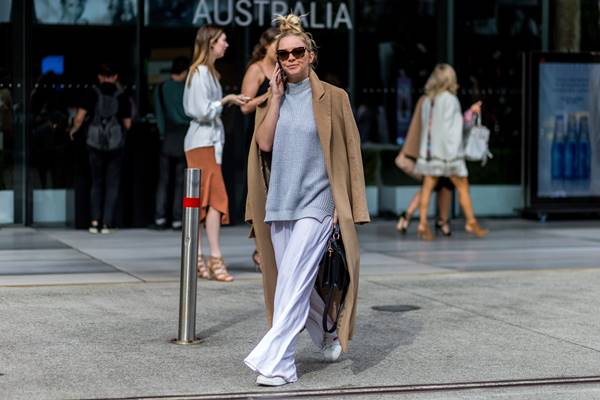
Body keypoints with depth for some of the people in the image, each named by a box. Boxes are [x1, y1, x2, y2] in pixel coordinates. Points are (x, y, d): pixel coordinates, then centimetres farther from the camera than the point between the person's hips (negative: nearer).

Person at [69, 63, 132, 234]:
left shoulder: (93, 94, -1)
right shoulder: (121, 96, 0)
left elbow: (79, 117, -7)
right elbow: (127, 124, 3)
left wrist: (74, 129, 12)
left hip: (95, 143, 0)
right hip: (116, 145, 0)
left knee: (97, 183, 14)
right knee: (112, 184, 6)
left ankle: (95, 221, 3)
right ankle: (106, 223, 1)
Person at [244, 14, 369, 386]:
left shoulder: (333, 97, -1)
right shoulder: (271, 100, 11)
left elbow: (349, 154, -1)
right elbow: (264, 144, -3)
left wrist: (344, 207, -6)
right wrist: (277, 97, -5)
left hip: (316, 202, -5)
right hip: (279, 202, 5)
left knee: (293, 280, -13)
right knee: (295, 281, 12)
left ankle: (277, 362, -15)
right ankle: (329, 335, 35)